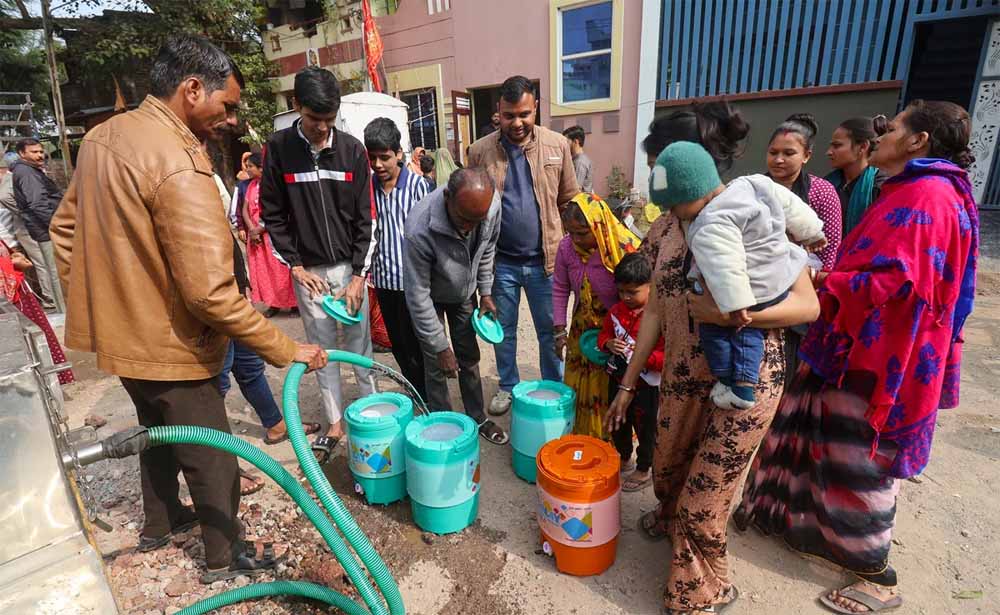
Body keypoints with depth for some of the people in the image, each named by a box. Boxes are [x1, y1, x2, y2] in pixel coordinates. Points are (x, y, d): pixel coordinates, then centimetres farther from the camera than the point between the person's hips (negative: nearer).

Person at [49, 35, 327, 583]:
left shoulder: (103, 136, 3)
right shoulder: (179, 164, -27)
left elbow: (64, 229, 13)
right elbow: (211, 292, -33)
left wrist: (96, 300, 21)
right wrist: (287, 350, -25)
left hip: (118, 332, 9)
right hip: (166, 347, -9)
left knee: (157, 431, 30)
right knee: (211, 458, 11)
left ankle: (160, 522, 51)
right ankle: (225, 558, 32)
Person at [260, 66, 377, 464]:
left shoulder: (351, 150, -3)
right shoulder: (279, 148, -4)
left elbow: (364, 218, -3)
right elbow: (272, 215, 1)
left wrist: (359, 273, -8)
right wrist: (295, 265, -5)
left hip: (349, 267, 0)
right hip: (307, 270, 0)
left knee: (359, 346, 7)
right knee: (322, 350, 8)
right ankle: (334, 423, 21)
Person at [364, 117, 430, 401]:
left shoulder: (417, 185, -7)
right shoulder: (367, 186, 4)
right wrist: (366, 269, 7)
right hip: (384, 278, 5)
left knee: (415, 346, 3)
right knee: (398, 345, 15)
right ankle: (417, 396, 32)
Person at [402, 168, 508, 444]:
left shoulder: (492, 204, -27)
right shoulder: (419, 230, -41)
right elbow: (418, 295, -30)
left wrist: (485, 292, -1)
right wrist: (440, 347, -24)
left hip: (464, 291, 4)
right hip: (431, 296, -4)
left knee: (469, 357, 13)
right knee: (436, 365, 0)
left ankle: (478, 419, 30)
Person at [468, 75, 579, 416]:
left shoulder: (557, 145, -2)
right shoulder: (480, 151, -3)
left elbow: (570, 201, 4)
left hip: (545, 259, 0)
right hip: (500, 260, 1)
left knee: (550, 331, 11)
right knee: (503, 329, 14)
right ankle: (508, 386, 35)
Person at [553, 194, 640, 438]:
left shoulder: (626, 248, -24)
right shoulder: (566, 247, -12)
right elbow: (560, 289, 1)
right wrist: (560, 330, -2)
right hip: (582, 330, 4)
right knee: (578, 387, 15)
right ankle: (580, 436, 38)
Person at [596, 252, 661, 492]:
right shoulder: (617, 310, -2)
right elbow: (604, 334, 10)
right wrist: (608, 344, -11)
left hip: (646, 385, -6)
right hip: (618, 379, 6)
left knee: (645, 428, 14)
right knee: (618, 423, 24)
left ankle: (644, 470, 37)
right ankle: (625, 459, 49)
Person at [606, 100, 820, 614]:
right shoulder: (665, 229, 1)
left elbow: (808, 306, -14)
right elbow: (655, 311, 5)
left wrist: (731, 313, -31)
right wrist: (627, 384, 8)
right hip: (682, 378, 5)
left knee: (705, 496, 7)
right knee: (667, 471, 24)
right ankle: (671, 516, 62)